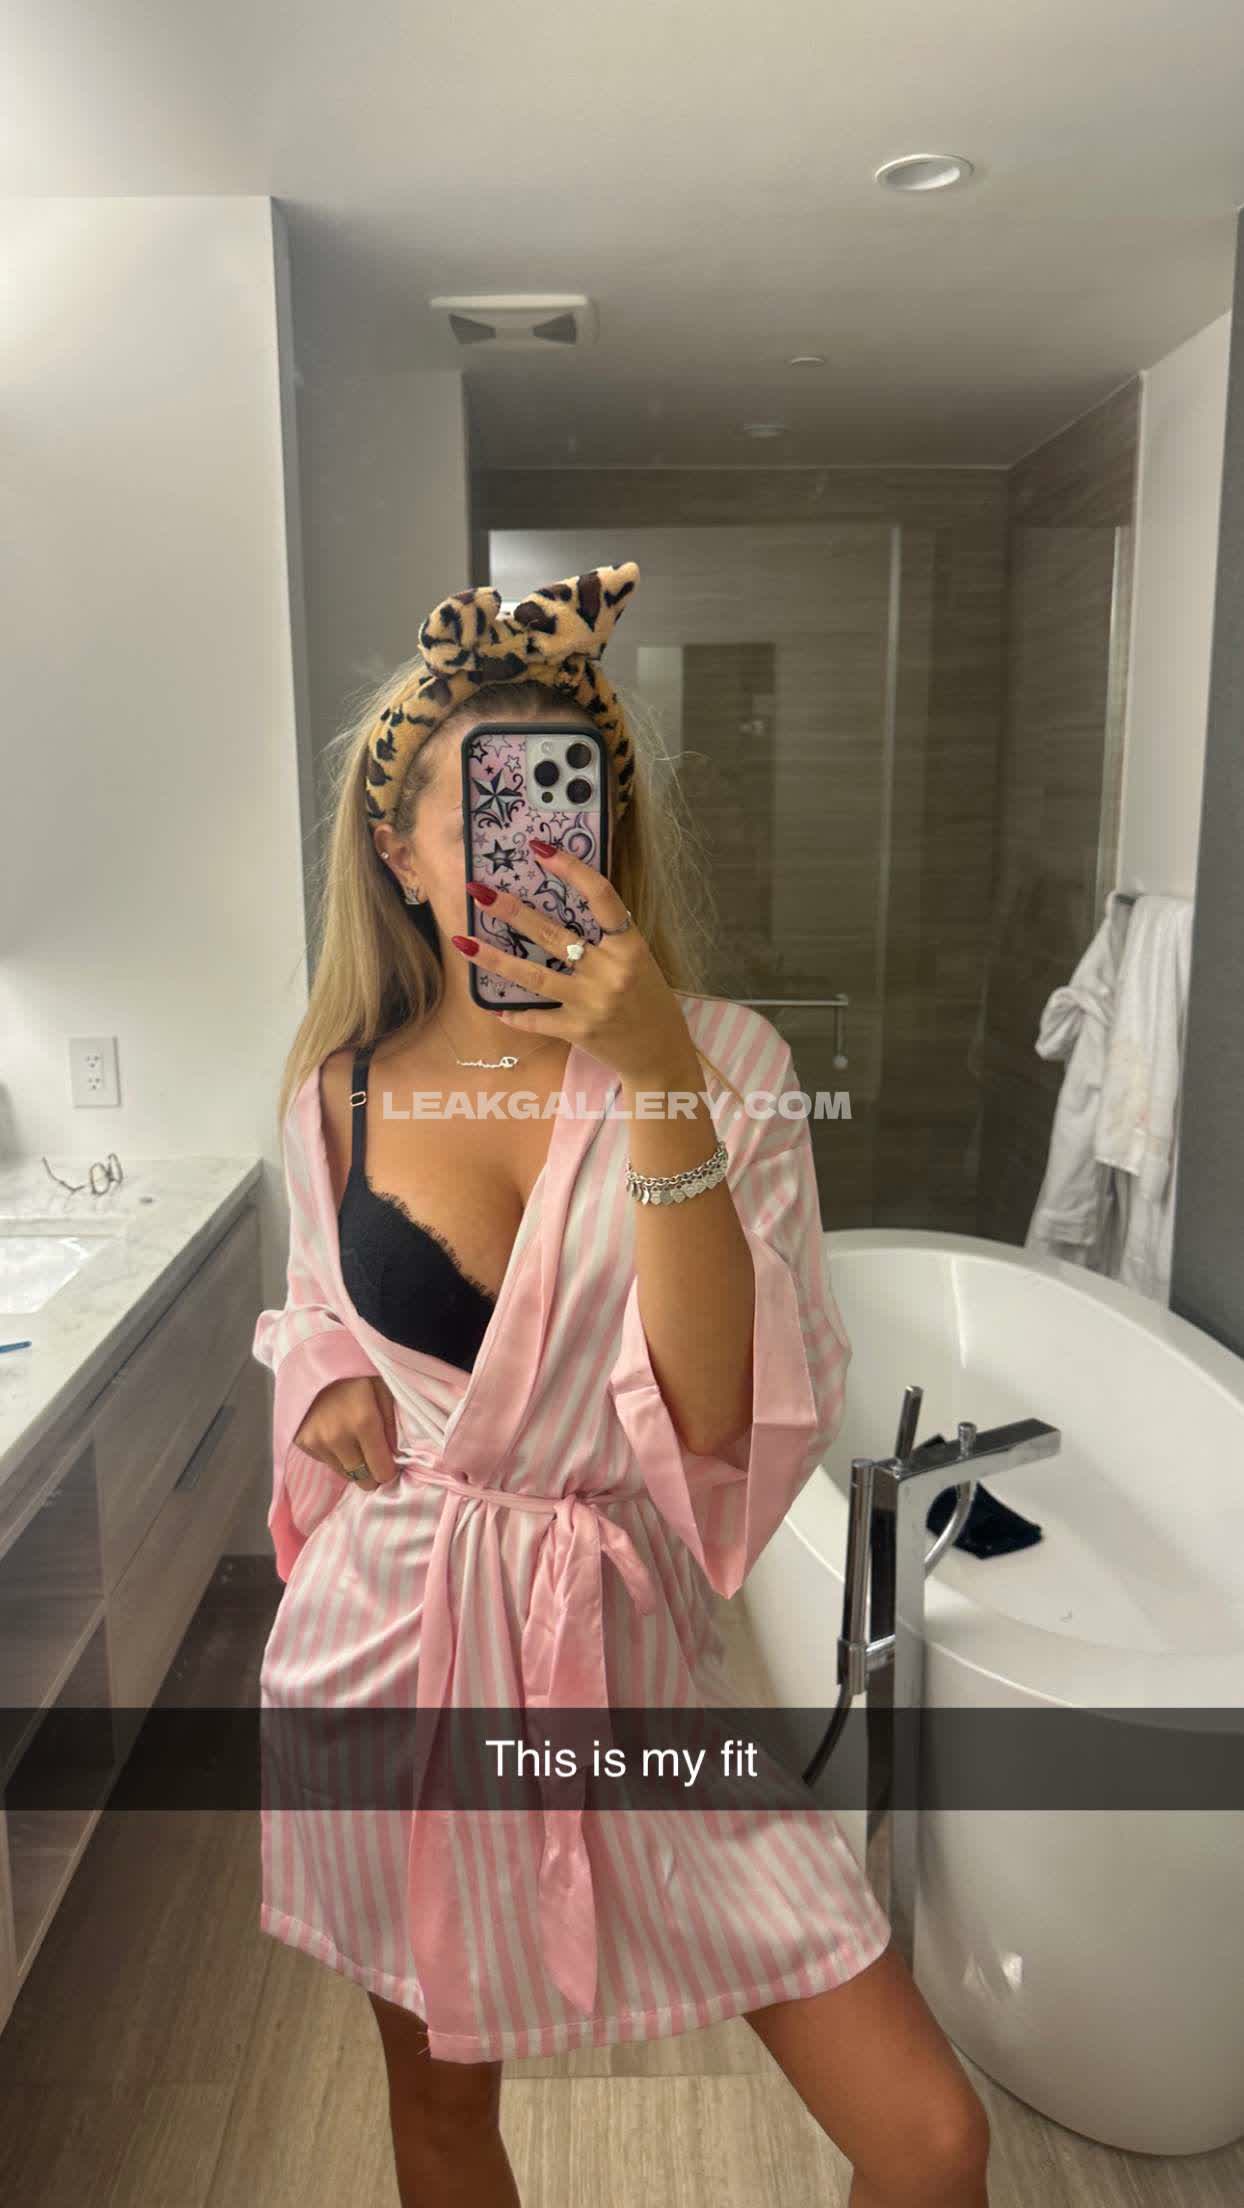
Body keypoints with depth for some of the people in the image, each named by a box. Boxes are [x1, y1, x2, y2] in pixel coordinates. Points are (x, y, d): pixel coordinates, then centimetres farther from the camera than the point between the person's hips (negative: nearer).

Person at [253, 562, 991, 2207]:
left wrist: (657, 1084, -33)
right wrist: (325, 1379, -6)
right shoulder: (341, 1092, -4)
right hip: (389, 1641, 2)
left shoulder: (726, 1061, -12)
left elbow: (725, 1411, -24)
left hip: (626, 1644, -1)